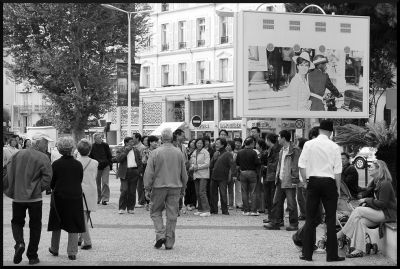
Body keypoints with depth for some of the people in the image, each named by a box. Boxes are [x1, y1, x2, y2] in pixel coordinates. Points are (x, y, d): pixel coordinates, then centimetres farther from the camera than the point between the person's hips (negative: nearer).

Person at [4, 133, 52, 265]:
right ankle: (32, 256, 13)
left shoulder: (18, 154, 2)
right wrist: (38, 188, 2)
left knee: (17, 222, 20)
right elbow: (47, 179, -15)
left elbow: (7, 171, 1)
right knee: (35, 225, 11)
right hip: (35, 198, -3)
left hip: (17, 196, 3)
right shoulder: (43, 158, -9)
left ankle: (19, 243, -8)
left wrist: (11, 189, 10)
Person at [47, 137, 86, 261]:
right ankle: (72, 252, 2)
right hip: (75, 197, 0)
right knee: (74, 226, 5)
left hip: (59, 197, 0)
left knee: (57, 223, 15)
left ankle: (54, 249, 25)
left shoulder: (56, 164, -9)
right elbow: (80, 181, 2)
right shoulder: (78, 164, -6)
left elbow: (51, 183, -3)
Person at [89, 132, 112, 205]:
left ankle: (104, 199, -5)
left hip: (106, 166, -1)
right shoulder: (92, 146, 0)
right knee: (97, 183, 7)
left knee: (105, 182, -8)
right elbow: (90, 157, 7)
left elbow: (109, 155, 8)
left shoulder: (105, 145, 1)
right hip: (96, 167, 1)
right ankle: (98, 198, 19)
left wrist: (110, 164, 4)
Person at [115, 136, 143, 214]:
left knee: (132, 192, 2)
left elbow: (140, 161, 17)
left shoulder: (136, 151, 15)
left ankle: (130, 208, 11)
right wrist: (126, 151, -11)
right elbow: (118, 159, -14)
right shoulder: (121, 151, 4)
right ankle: (121, 208, -2)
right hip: (125, 173, -3)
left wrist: (139, 170, 3)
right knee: (124, 190, -12)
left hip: (134, 173, 3)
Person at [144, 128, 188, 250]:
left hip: (159, 186, -2)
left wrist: (147, 189, 0)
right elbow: (184, 173, 8)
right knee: (172, 215, 5)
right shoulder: (179, 153, 2)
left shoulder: (155, 153, -7)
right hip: (175, 187, 2)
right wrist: (183, 188, 18)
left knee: (155, 212, 12)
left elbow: (149, 173, -6)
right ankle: (169, 242, 7)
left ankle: (160, 234, -5)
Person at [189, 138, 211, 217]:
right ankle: (200, 209, 14)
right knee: (197, 193, 7)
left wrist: (198, 167, -16)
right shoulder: (194, 153, 15)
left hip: (203, 175, -7)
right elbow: (192, 162, 21)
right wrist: (192, 167, -1)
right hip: (196, 175, 7)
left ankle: (206, 210, -17)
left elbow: (207, 164, -11)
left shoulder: (205, 152, -4)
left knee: (202, 192, -15)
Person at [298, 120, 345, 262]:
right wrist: (338, 188, 5)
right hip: (329, 182, -1)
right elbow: (337, 170, -3)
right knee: (331, 219, 4)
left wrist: (307, 180, 10)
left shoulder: (309, 144, -1)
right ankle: (332, 254, 4)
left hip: (313, 181, 1)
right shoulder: (334, 147, -4)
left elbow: (301, 165, -1)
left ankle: (307, 253, 7)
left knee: (310, 218, 7)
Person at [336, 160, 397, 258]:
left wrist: (366, 200, -14)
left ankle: (341, 233, -13)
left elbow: (382, 204, -21)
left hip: (388, 214, -9)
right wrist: (366, 202, 2)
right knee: (360, 221, -17)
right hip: (380, 212, 9)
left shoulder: (385, 184, -16)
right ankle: (359, 250, -25)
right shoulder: (375, 182, 14)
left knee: (358, 211, -20)